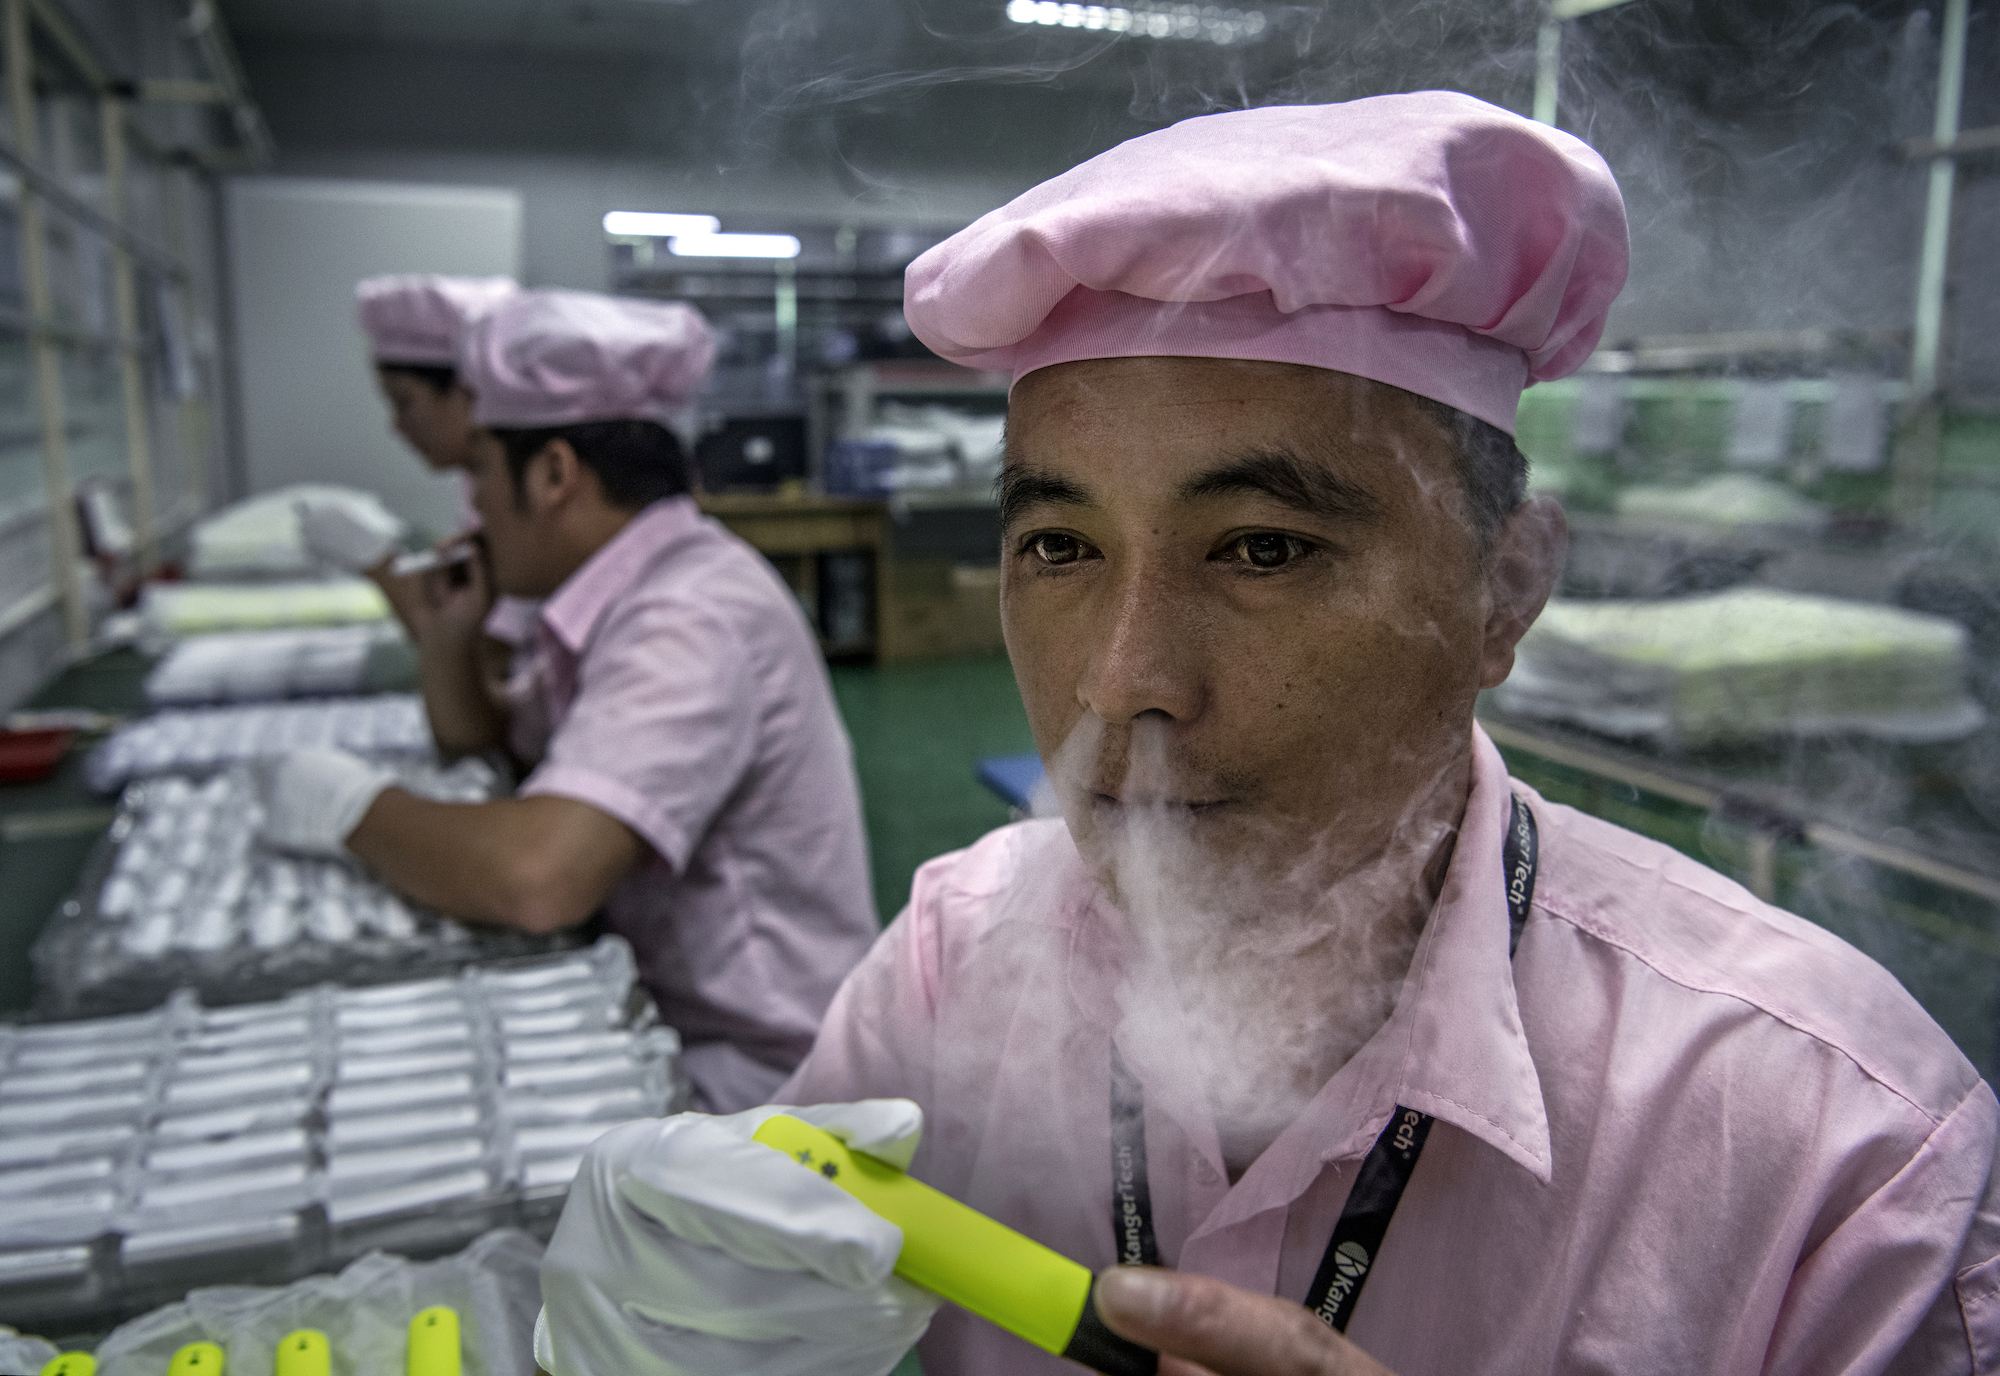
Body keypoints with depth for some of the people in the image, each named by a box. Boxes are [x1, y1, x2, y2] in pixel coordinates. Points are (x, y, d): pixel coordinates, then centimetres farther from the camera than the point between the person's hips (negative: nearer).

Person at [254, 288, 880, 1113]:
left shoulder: (691, 621, -25)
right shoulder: (619, 597, 5)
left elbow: (536, 877, -38)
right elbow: (481, 744, 20)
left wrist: (350, 806, -19)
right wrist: (448, 641, 0)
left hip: (753, 1069, -8)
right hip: (664, 1010, 8)